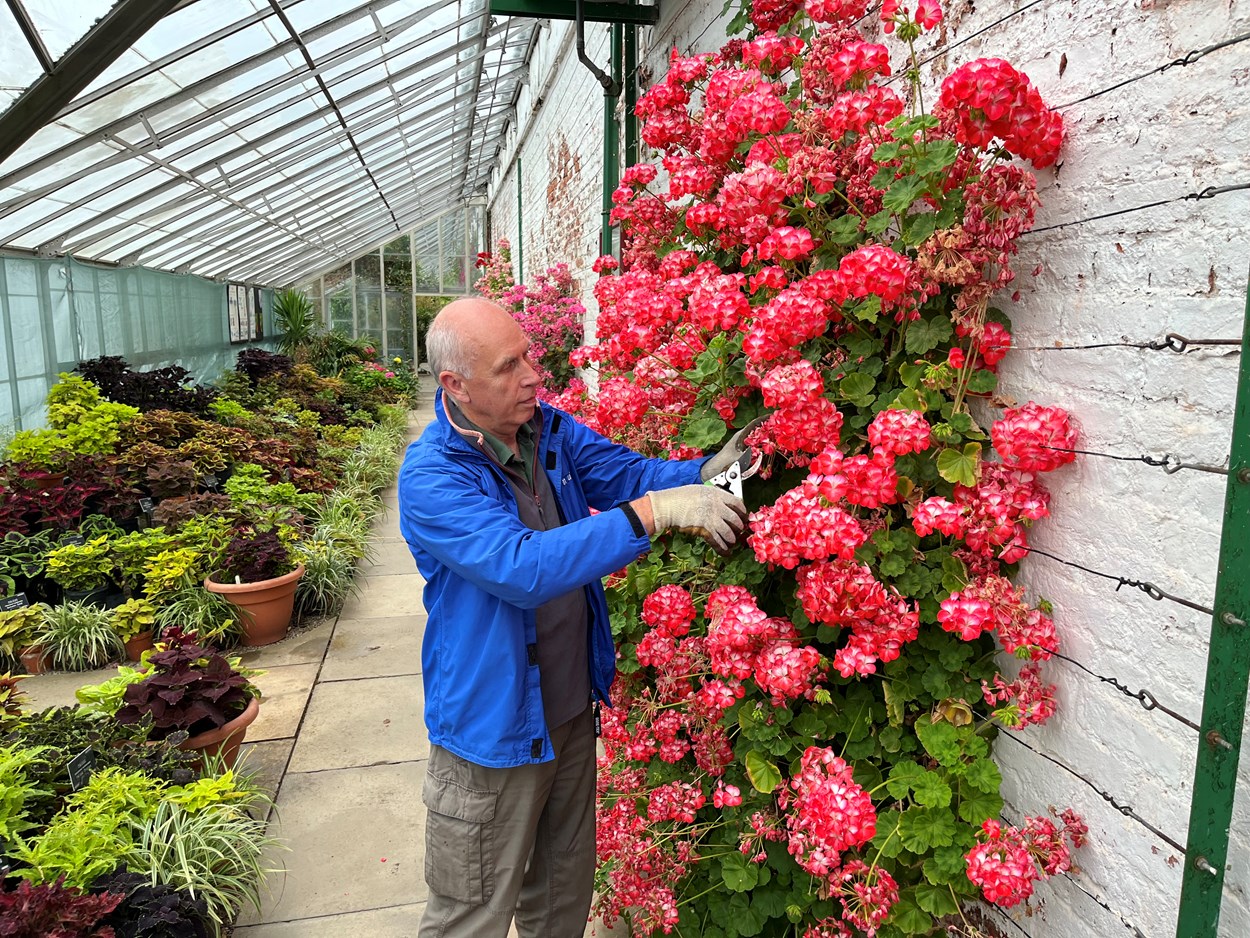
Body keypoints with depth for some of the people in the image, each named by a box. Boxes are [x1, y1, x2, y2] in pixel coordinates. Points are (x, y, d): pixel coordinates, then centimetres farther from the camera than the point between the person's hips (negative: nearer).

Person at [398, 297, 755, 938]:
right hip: (493, 728, -6)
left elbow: (627, 470, -1)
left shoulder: (551, 429, -2)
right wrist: (651, 514, -38)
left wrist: (706, 472, -21)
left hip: (572, 711, 7)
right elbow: (523, 568, -36)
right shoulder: (430, 476, -25)